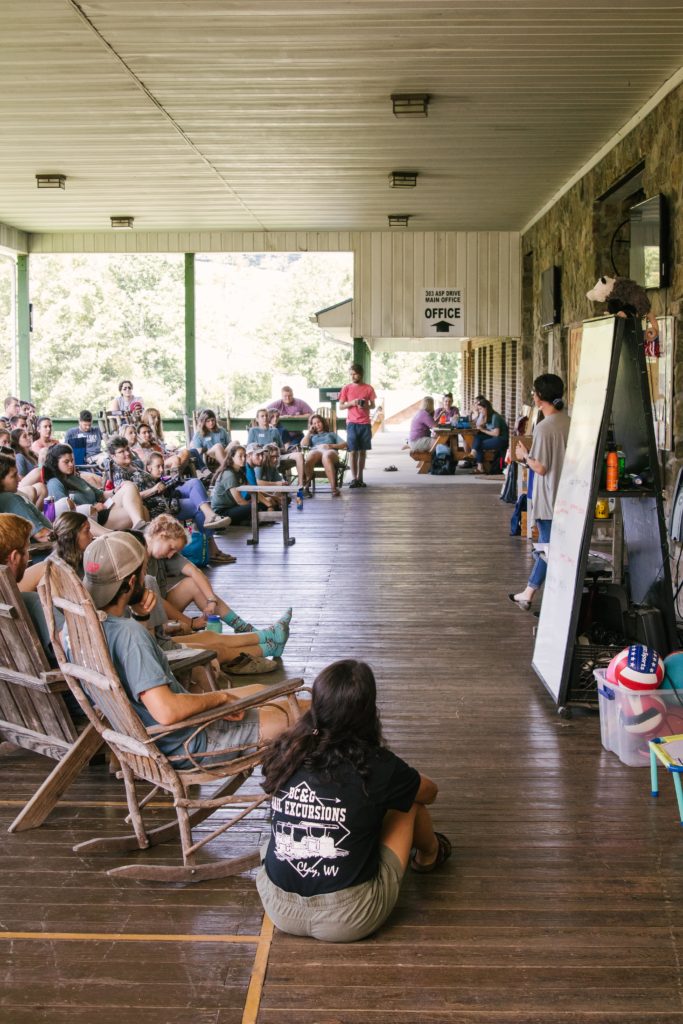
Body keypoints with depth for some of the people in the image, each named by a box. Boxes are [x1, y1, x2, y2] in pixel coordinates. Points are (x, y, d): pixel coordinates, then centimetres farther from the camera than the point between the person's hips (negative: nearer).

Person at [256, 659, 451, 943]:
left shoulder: (285, 754, -7)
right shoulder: (378, 767, -16)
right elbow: (430, 792, 7)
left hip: (279, 911, 3)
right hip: (349, 920, -3)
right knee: (408, 800, 15)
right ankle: (429, 854, 45)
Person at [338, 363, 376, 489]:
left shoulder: (368, 388, 5)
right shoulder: (346, 388, 4)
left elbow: (373, 405, 10)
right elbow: (340, 406, 5)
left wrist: (366, 406, -11)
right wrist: (351, 403, -12)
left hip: (365, 423, 1)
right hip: (352, 423, -1)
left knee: (362, 451, 5)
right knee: (353, 451, -5)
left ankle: (360, 478, 11)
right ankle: (354, 478, -4)